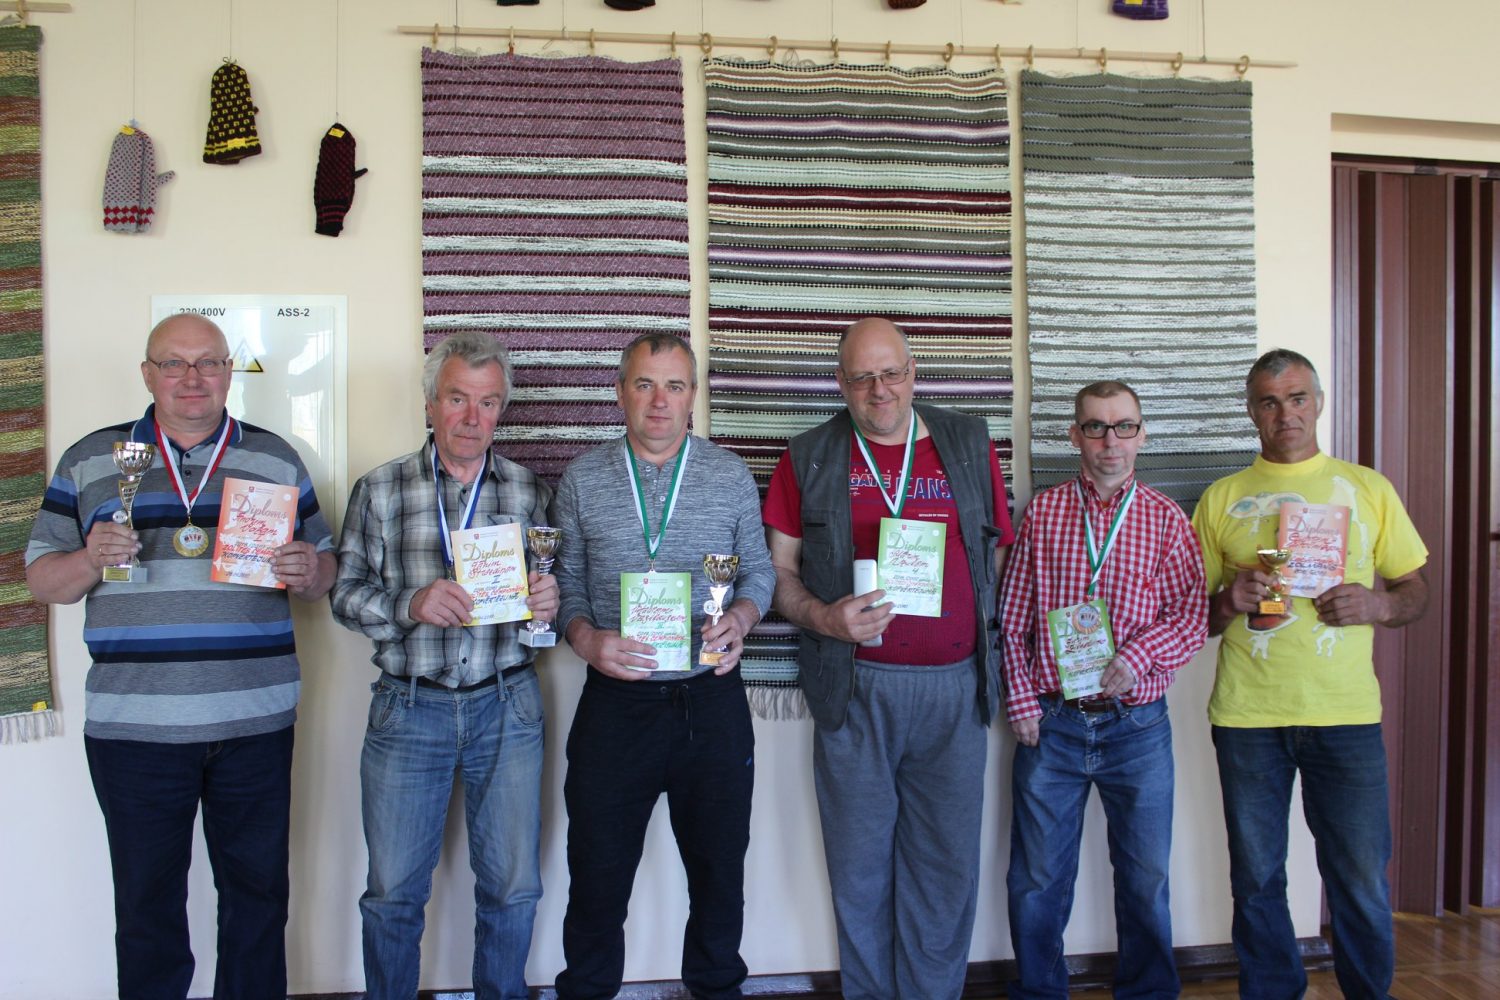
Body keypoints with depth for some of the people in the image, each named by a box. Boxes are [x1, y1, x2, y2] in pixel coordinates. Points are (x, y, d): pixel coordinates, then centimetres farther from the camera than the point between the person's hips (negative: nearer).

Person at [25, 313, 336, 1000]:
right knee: (147, 902, 11)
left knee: (258, 892, 10)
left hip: (255, 721, 1)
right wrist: (90, 561, -12)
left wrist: (309, 573, -11)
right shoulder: (90, 461, 7)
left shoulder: (276, 460, 9)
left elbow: (323, 567, 12)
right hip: (132, 726, 0)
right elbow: (42, 580, 8)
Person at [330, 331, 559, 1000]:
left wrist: (547, 604, -12)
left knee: (512, 889, 10)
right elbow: (347, 593, 0)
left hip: (506, 706, 1)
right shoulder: (380, 490, 2)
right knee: (393, 895, 9)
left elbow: (549, 592, 11)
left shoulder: (529, 492, 5)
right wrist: (411, 604, -18)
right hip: (408, 710, -1)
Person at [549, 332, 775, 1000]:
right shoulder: (582, 479, 3)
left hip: (713, 700, 1)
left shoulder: (730, 475, 4)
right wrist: (585, 639, -13)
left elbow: (758, 569, 10)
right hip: (614, 704, 0)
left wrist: (741, 619, -10)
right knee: (597, 875, 10)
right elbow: (564, 581, 5)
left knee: (720, 868, 14)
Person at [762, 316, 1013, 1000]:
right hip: (856, 690, -1)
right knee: (859, 867, 8)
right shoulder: (809, 460, 5)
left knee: (948, 867, 8)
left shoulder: (969, 446, 9)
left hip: (955, 687, 1)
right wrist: (824, 618, -12)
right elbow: (780, 570, 6)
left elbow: (999, 554, 13)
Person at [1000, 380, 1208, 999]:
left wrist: (1137, 655, -15)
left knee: (1145, 878, 10)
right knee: (1037, 878, 9)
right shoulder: (1042, 513, 4)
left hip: (1138, 726, 0)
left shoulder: (1165, 519, 3)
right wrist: (1020, 698, -1)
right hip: (1051, 723, 0)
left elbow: (1195, 614, -1)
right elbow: (1013, 618, 4)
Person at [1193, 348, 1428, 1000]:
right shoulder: (1221, 499, 8)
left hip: (1345, 714, 0)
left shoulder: (1368, 489, 9)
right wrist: (1227, 600, -11)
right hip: (1247, 716, 0)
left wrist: (1379, 605, -9)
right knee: (1257, 879, 9)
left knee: (1362, 883, 4)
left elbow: (1417, 592, 12)